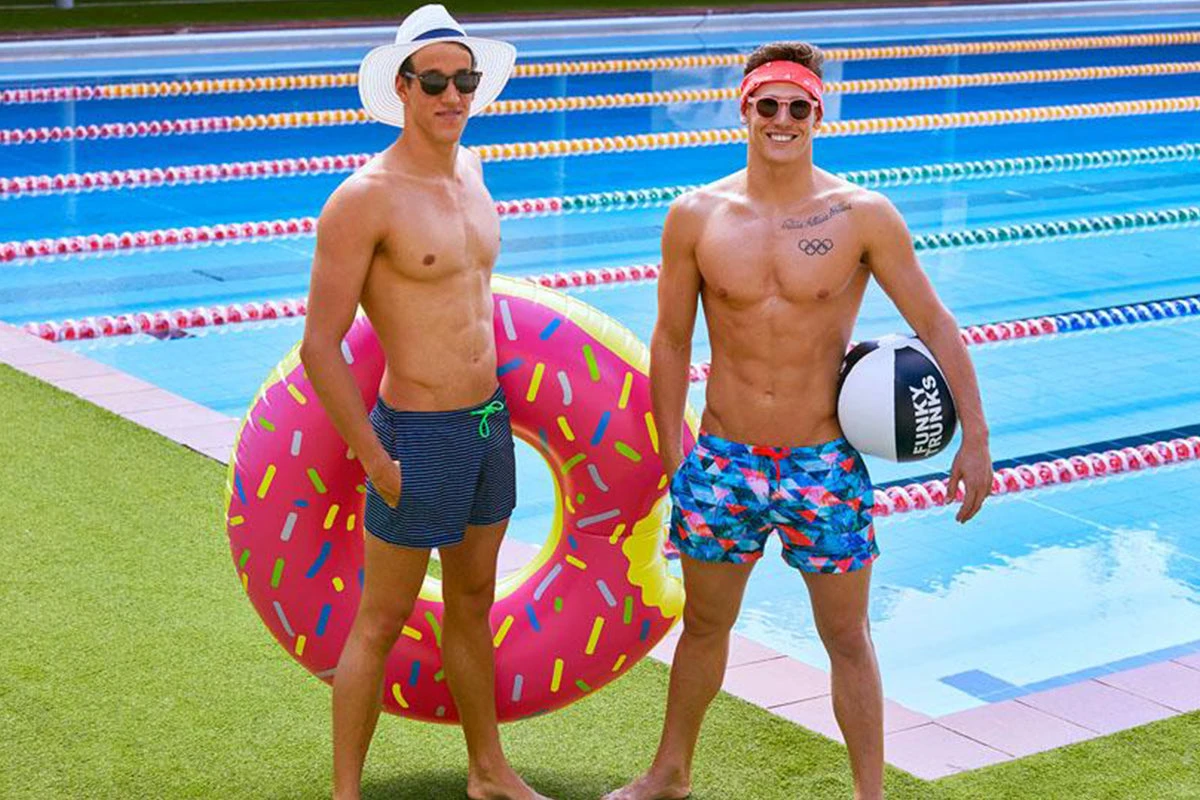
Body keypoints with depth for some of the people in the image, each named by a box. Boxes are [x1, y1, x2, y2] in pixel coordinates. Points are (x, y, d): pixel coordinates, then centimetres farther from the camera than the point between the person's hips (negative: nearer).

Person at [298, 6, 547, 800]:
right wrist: (377, 463, -16)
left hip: (489, 421, 8)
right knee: (380, 625, 4)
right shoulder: (366, 197, -18)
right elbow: (321, 346, -17)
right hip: (419, 435, -7)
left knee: (472, 606, 21)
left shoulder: (471, 168, 6)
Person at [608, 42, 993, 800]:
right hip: (722, 460, 2)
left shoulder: (863, 217, -8)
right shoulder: (696, 216, -3)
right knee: (704, 627, 18)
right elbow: (671, 340, 4)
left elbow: (934, 323, -3)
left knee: (847, 638, 8)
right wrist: (671, 454, 4)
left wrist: (975, 437, -5)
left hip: (825, 464, -2)